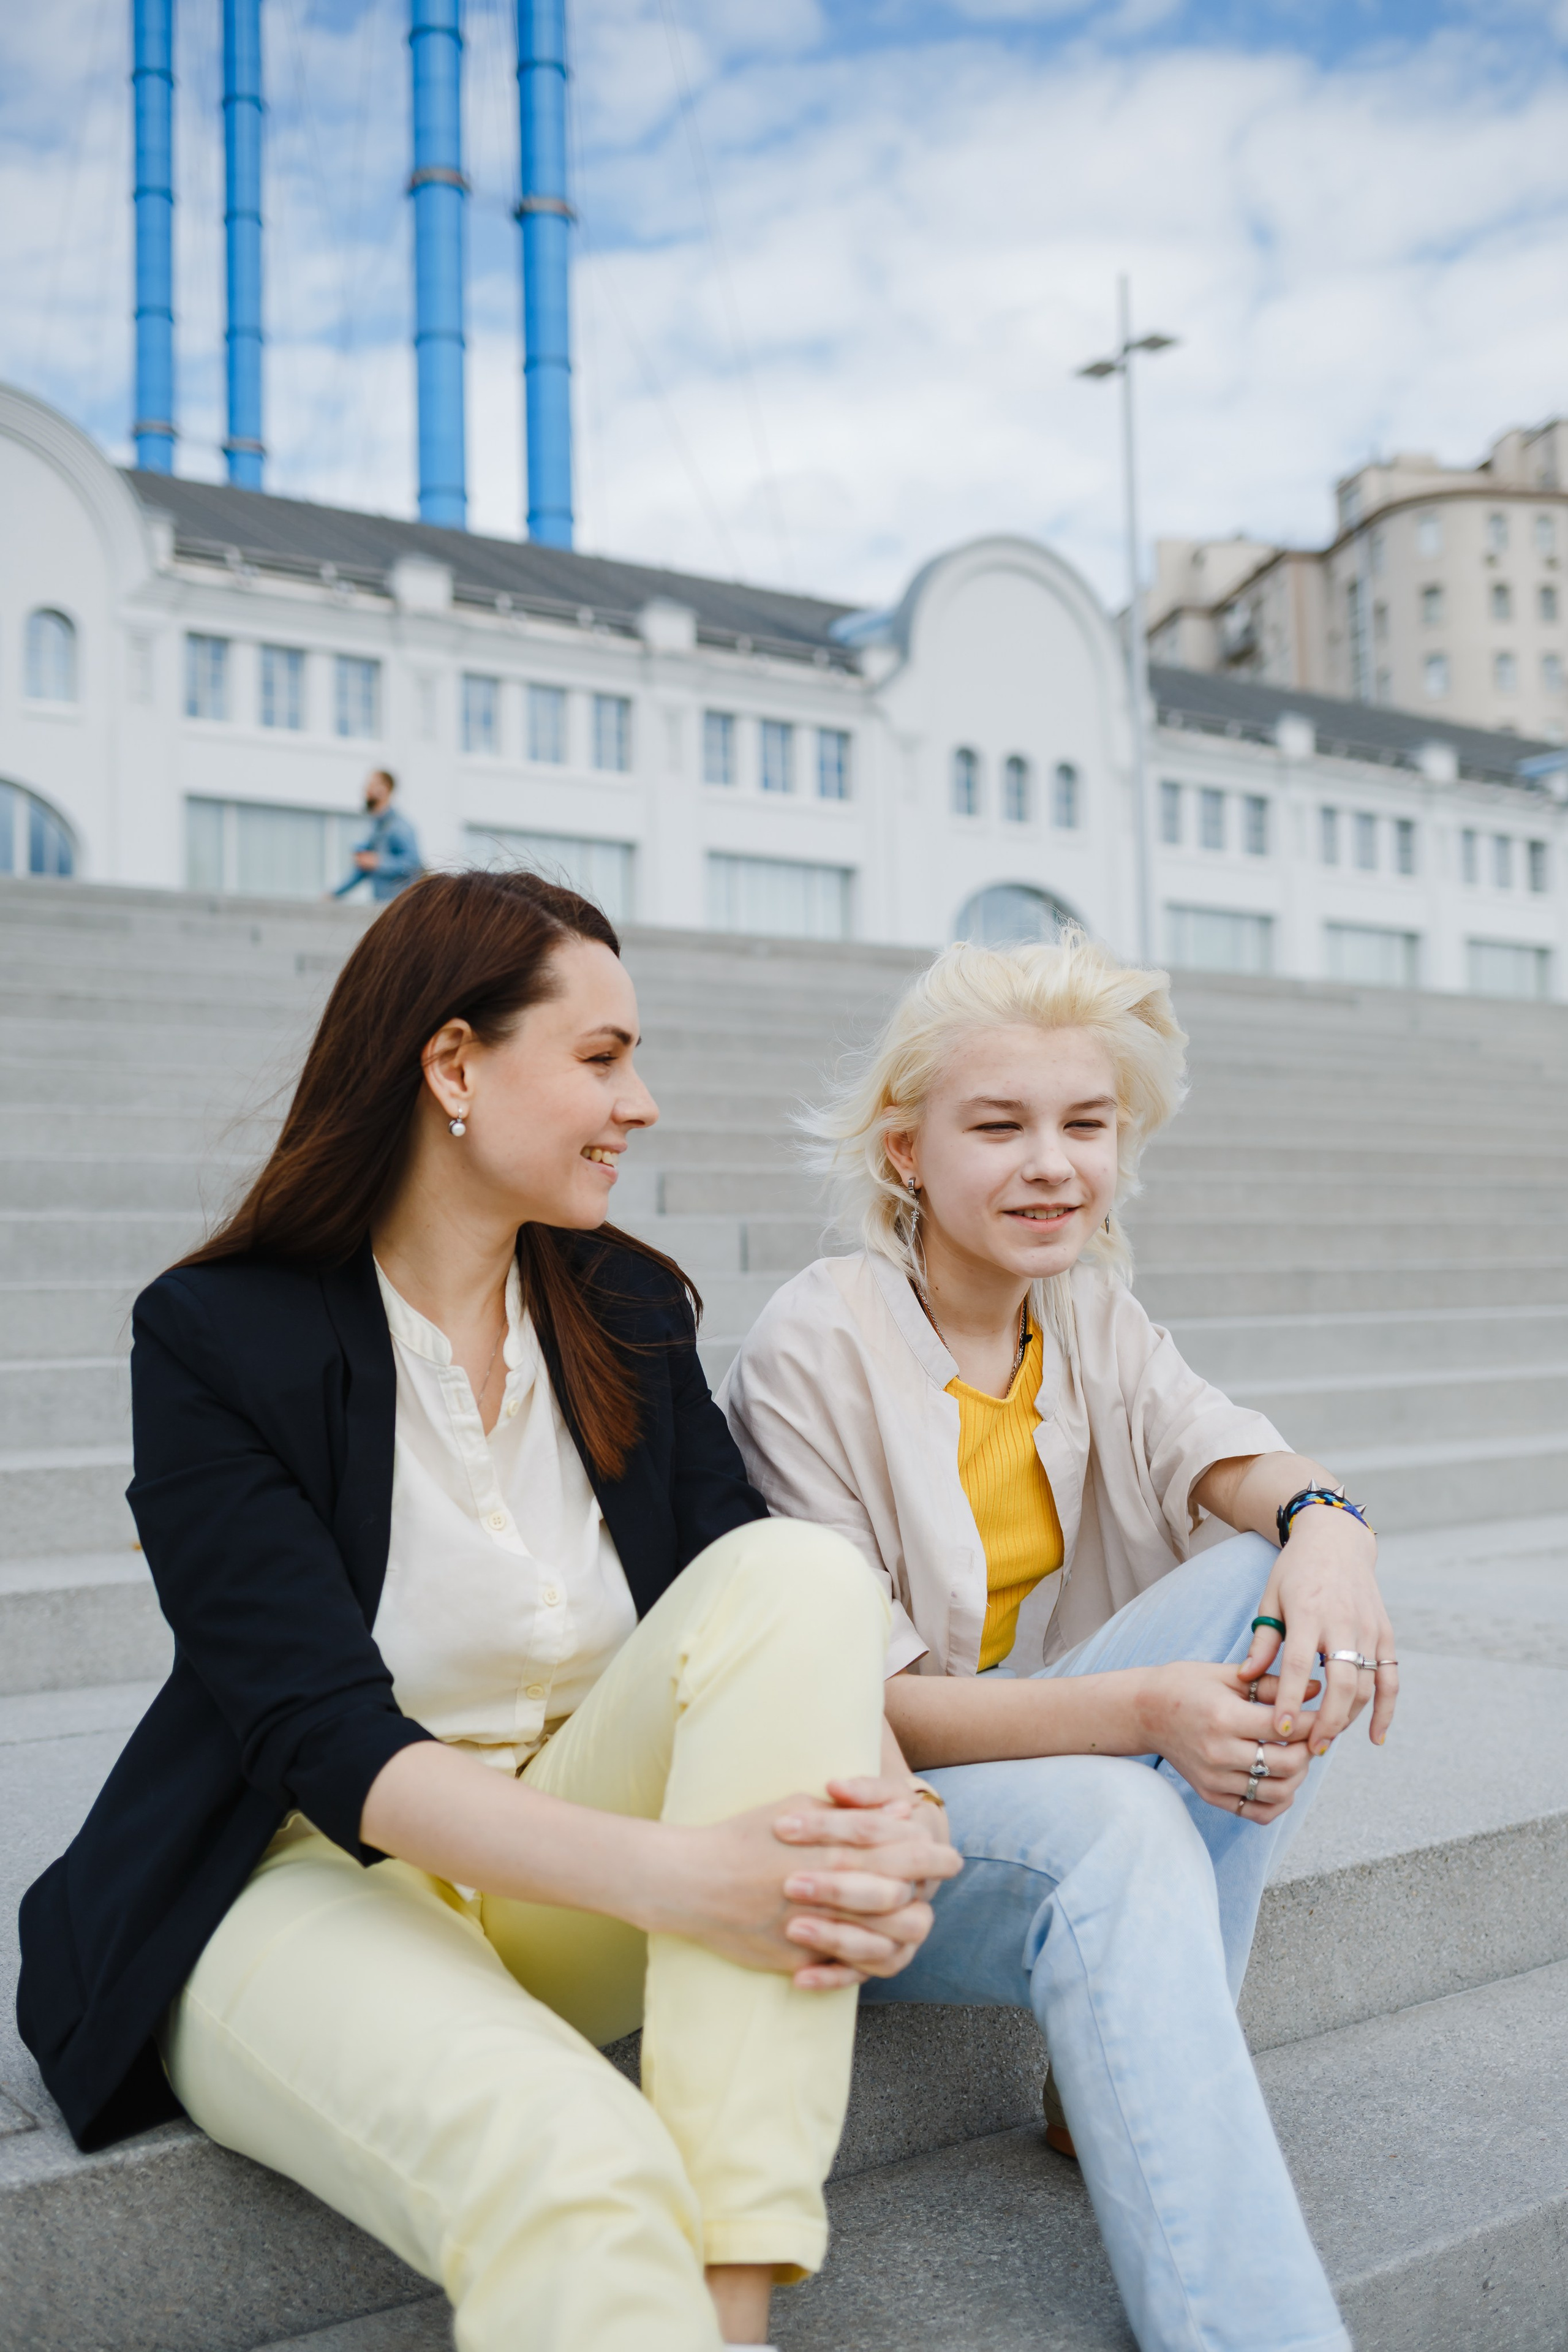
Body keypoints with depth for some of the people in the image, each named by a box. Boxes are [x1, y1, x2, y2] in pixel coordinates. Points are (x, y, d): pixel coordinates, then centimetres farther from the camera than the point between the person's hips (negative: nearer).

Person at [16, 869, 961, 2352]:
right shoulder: (220, 1338, -11)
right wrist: (672, 1871, -35)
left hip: (571, 1870, 6)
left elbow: (765, 1618, -3)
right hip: (315, 1879, -5)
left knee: (801, 1565, -24)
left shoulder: (631, 1311, 4)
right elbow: (322, 1732, -21)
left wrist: (870, 1840, -25)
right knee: (562, 2161, -38)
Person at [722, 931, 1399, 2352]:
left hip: (1046, 1757, 6)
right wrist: (1140, 1714, -31)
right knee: (1115, 1822, -36)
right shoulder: (815, 1349, -15)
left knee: (1280, 1570, -17)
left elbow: (1231, 1457, -11)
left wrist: (1324, 1521, -37)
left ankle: (1136, 2084, -12)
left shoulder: (1093, 1314, 5)